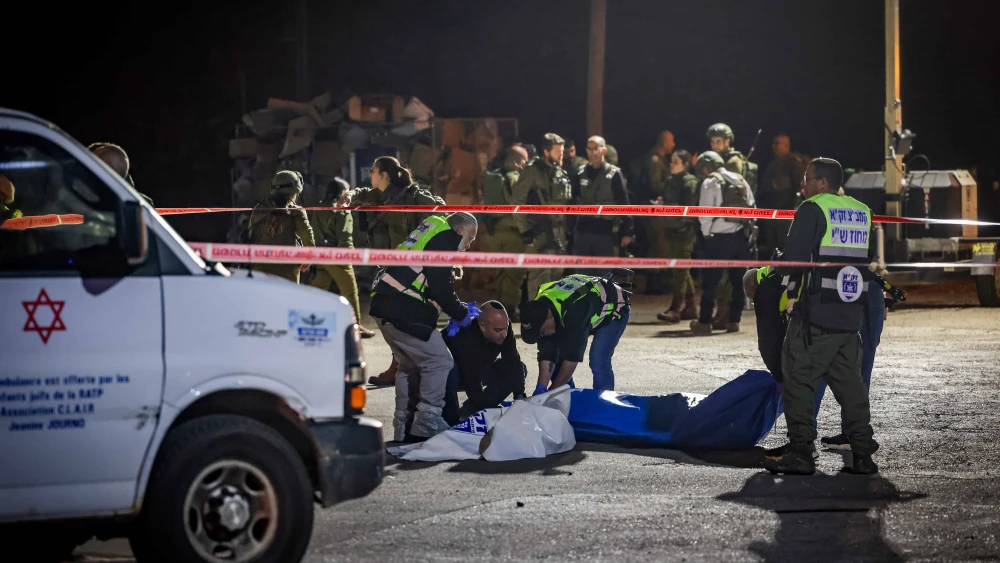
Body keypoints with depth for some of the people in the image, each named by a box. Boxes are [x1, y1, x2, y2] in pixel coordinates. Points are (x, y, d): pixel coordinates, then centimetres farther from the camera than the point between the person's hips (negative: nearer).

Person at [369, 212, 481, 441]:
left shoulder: (429, 233, 24)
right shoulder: (444, 239, -6)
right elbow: (441, 289, -13)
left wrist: (458, 309, 19)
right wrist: (461, 313, 1)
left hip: (385, 307, 10)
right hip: (403, 313, -10)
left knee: (410, 365, 20)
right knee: (440, 362, -6)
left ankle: (404, 424, 23)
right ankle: (427, 420, -8)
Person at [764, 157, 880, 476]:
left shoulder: (812, 209, -7)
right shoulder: (864, 213, 13)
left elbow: (793, 259, -12)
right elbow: (873, 261, 18)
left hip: (814, 315, -6)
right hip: (851, 317, 6)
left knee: (799, 380, -1)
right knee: (850, 383, 12)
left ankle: (800, 453, -6)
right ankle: (862, 454, 10)